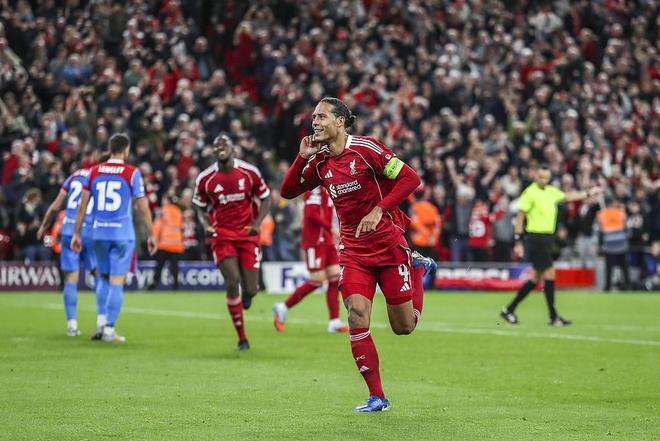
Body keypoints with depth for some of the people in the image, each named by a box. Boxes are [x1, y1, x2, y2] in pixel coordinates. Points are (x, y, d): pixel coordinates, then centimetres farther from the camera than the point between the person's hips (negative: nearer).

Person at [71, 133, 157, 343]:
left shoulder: (94, 172, 6)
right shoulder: (132, 173, -4)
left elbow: (82, 205, 6)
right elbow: (143, 208, -3)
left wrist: (76, 233, 12)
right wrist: (151, 235, 5)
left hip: (99, 233, 4)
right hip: (122, 234, -4)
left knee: (104, 278, 19)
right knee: (117, 282, 0)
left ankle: (103, 322, 11)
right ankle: (109, 329, -3)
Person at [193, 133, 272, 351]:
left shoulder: (249, 172, -3)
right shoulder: (205, 179, -3)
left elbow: (265, 199, 8)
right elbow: (201, 207, 12)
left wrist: (257, 223, -7)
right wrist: (207, 225, -9)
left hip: (247, 234, 0)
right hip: (222, 235, 0)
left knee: (250, 289, -7)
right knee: (232, 282, -17)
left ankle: (247, 292, 37)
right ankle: (242, 337, -4)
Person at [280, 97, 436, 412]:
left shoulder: (365, 148, -12)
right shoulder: (320, 162, 5)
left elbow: (410, 178, -14)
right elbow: (288, 191, 11)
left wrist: (379, 210, -22)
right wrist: (302, 158, -3)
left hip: (389, 244, -4)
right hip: (352, 250, 4)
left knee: (404, 327, 4)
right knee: (357, 314, -16)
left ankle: (418, 268, 33)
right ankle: (377, 397, -8)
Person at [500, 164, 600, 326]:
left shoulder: (551, 191, 11)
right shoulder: (530, 193, -10)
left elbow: (568, 197, 30)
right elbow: (520, 217, -10)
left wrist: (588, 194, 34)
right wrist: (518, 242, -13)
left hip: (547, 239, 8)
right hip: (536, 238, -8)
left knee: (537, 278, 10)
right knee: (549, 274, -10)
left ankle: (509, 310, 17)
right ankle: (553, 317, -4)